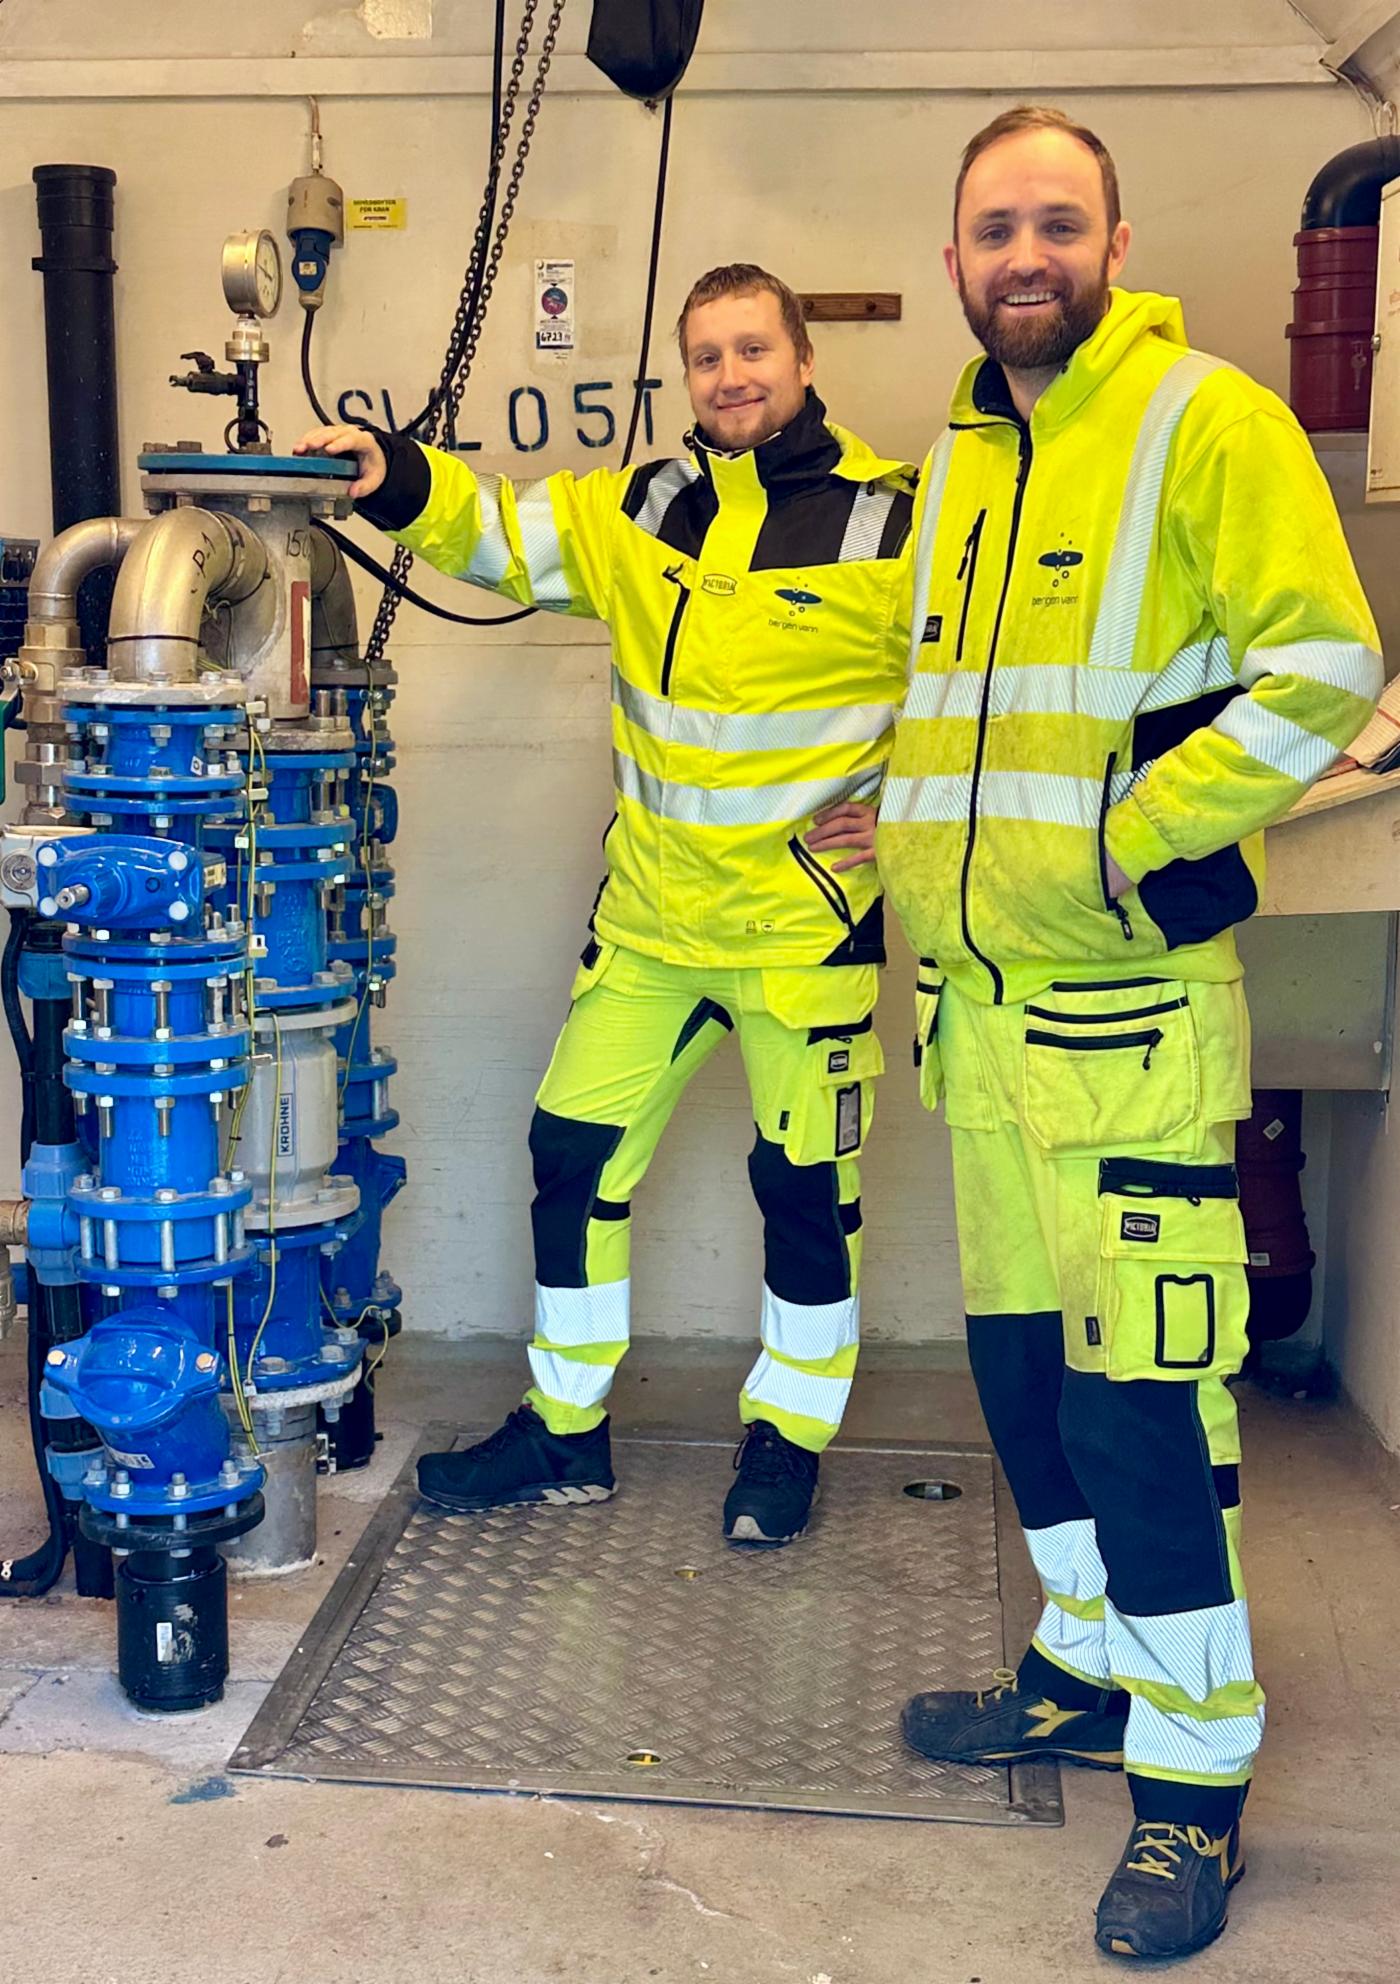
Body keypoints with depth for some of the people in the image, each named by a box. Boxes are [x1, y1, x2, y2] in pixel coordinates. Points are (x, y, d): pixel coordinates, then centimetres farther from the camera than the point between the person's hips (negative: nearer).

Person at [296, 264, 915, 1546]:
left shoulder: (895, 524, -8)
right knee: (577, 1151, 7)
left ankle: (788, 1441, 26)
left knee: (806, 1185, 4)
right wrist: (396, 478, -10)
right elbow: (500, 529, 9)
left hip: (806, 921, -4)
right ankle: (564, 1432, 24)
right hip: (651, 911, 5)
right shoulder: (644, 508, 7)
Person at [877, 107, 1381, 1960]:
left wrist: (1124, 842, -18)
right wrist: (911, 833, 14)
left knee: (1141, 1386, -6)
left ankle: (1197, 1772, 10)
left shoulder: (1205, 420, -6)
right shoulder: (957, 457, 16)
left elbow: (1325, 666, -14)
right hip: (973, 992, 8)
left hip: (1127, 994, -8)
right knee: (1020, 1355, 15)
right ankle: (1093, 1670, 32)